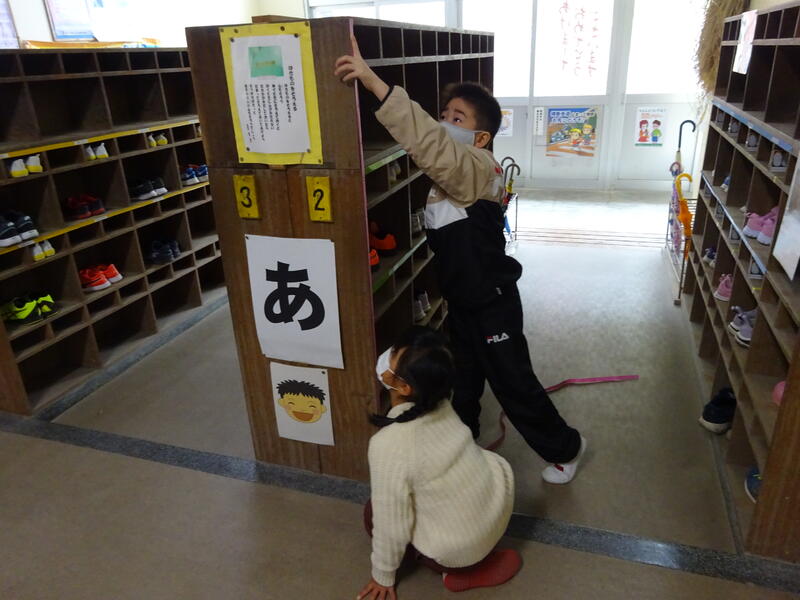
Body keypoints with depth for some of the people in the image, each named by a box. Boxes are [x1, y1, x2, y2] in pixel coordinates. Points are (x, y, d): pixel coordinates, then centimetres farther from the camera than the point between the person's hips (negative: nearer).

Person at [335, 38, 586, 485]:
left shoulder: (478, 168, -24)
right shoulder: (450, 176, 6)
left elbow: (429, 144, -42)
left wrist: (375, 83, -47)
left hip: (492, 303, -8)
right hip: (462, 301, 8)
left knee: (513, 383, 8)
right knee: (462, 381, 21)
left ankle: (565, 447, 32)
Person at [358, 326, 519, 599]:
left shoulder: (388, 445, -31)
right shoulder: (439, 402, -12)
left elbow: (391, 523, -17)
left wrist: (383, 577, -1)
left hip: (463, 546, -5)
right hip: (501, 502, 6)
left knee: (373, 513, 14)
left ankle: (466, 570, 10)